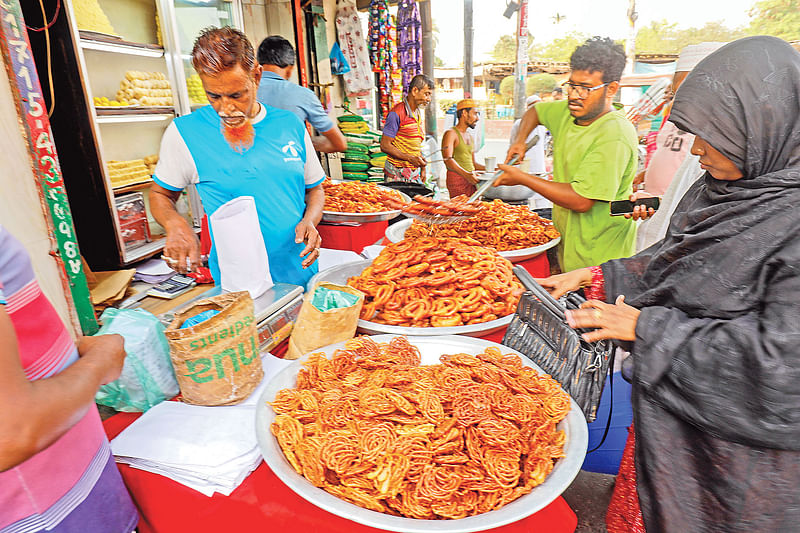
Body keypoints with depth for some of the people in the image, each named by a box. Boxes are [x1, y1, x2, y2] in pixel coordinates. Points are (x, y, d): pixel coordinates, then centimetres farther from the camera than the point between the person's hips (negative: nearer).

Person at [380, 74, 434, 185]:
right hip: (396, 174, -7)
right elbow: (385, 146, -15)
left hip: (415, 174, 7)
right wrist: (410, 158, -23)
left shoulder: (418, 113, 14)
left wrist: (422, 167, 15)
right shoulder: (397, 113, -11)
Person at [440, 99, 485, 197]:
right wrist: (465, 174, -32)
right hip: (457, 180, -7)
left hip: (471, 179, 7)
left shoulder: (470, 136, 23)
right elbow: (448, 159, -19)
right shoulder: (451, 134, -4)